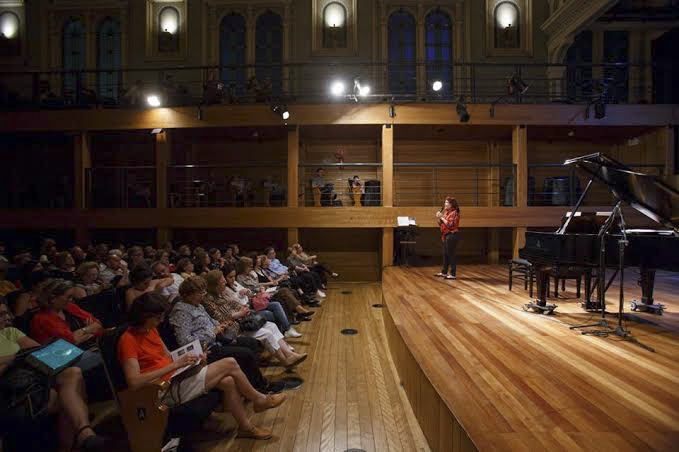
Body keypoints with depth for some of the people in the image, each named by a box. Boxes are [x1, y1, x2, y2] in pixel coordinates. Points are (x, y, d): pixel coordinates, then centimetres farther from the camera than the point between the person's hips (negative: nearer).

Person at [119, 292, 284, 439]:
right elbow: (134, 382, -26)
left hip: (175, 378, 8)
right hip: (164, 390, -8)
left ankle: (246, 426, 8)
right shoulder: (128, 340, -17)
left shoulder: (151, 329, 10)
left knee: (227, 381, -9)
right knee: (229, 364, -13)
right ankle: (259, 400, 10)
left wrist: (191, 358, -5)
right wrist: (175, 365, -26)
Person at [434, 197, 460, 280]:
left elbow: (450, 225, -21)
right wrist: (438, 218, 0)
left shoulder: (454, 213, -11)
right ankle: (444, 272, 22)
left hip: (451, 235, -9)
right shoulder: (446, 212, 15)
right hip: (446, 235, 9)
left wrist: (442, 217, -18)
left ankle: (452, 274, -1)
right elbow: (441, 225, 17)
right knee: (445, 254, 14)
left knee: (451, 254, -6)